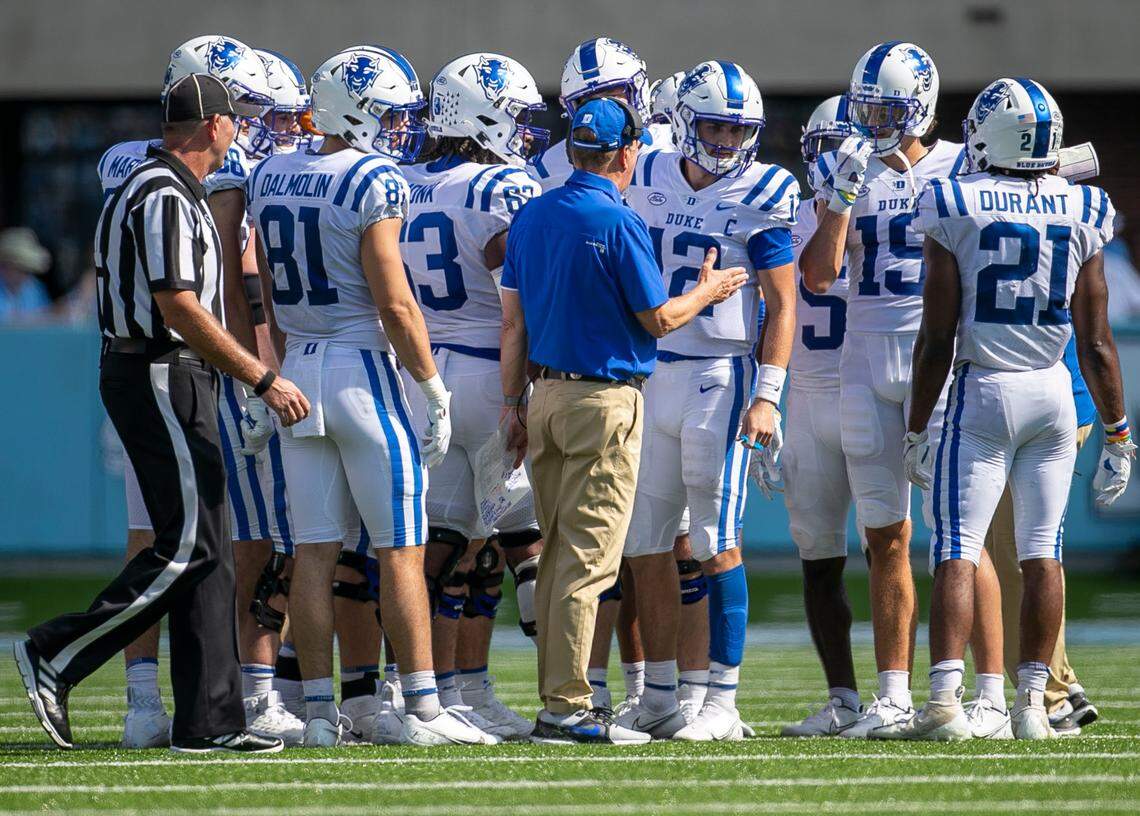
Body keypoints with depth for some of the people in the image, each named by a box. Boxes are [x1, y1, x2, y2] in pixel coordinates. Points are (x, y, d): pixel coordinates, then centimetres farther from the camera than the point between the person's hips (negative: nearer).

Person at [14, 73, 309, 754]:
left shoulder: (158, 190, 18)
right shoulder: (166, 198, -15)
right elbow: (179, 309, -20)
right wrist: (264, 379, -18)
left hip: (167, 381, 11)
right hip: (162, 377, -11)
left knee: (205, 553, 6)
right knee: (189, 547, -11)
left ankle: (210, 721, 4)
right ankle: (56, 658, -7)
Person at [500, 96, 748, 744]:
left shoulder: (531, 217, 8)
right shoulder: (619, 223, -13)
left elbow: (514, 322, 11)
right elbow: (658, 320, -8)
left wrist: (514, 405, 16)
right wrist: (708, 292, 10)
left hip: (546, 393, 7)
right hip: (606, 399, -7)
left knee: (558, 553, 12)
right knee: (587, 561, -6)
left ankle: (557, 699, 13)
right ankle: (567, 707, -7)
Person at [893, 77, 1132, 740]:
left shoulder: (957, 211, -7)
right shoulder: (1080, 213, 2)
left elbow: (937, 338, -6)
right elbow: (1096, 342, 4)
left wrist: (916, 430, 2)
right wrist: (1118, 432, 13)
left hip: (982, 392, -3)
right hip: (1053, 392, 3)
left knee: (958, 551, -4)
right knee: (1042, 553, 8)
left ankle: (946, 698, -15)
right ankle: (1034, 702, 7)